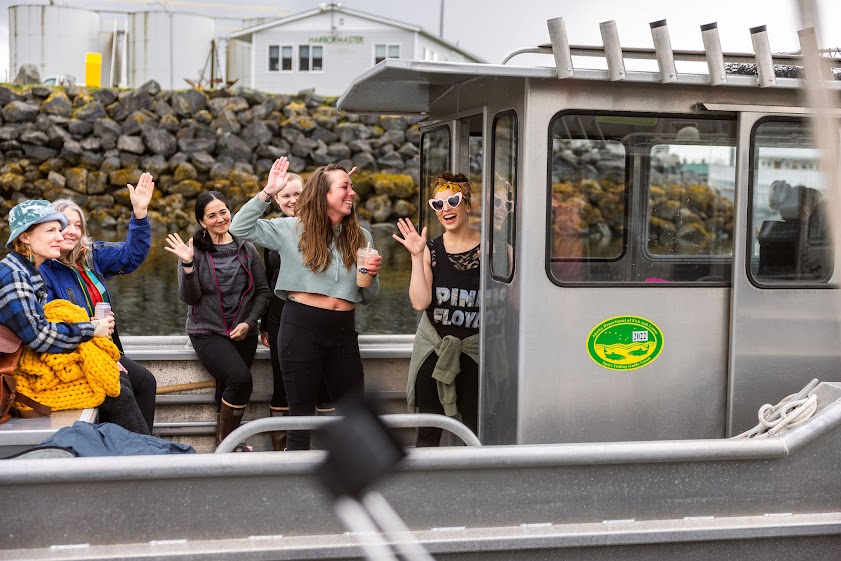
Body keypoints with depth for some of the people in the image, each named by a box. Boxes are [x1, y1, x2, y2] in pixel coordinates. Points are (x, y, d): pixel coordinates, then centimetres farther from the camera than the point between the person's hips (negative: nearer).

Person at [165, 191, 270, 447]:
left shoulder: (246, 249, 6)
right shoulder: (195, 251, -2)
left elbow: (262, 291, 8)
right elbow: (190, 297, -8)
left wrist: (249, 322, -5)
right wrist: (187, 265, -22)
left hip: (243, 333, 3)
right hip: (208, 332, -3)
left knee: (228, 391, 2)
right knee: (240, 378, -22)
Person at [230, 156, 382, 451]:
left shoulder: (360, 237, 11)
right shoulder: (293, 230, 1)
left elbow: (368, 297, 16)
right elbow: (240, 228, -6)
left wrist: (372, 274, -6)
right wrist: (268, 192, -11)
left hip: (343, 331, 4)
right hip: (301, 327, -4)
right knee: (302, 413, 5)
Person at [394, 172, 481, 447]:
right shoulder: (430, 250, 0)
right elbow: (420, 302, -11)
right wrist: (417, 257, -13)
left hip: (475, 349, -1)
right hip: (433, 348, 2)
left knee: (477, 429, 2)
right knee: (428, 431, 8)